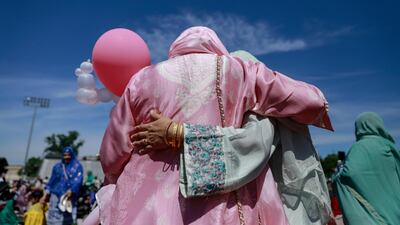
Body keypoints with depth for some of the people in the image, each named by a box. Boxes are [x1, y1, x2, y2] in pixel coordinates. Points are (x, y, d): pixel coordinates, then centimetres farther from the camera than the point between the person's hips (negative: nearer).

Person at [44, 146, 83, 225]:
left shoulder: (77, 166, 3)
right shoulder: (57, 166, 14)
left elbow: (78, 180, -8)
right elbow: (52, 180, 16)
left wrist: (71, 190, -21)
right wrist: (47, 191, 7)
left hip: (70, 196, -3)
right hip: (56, 195, 3)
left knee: (68, 218, -5)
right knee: (54, 218, 0)